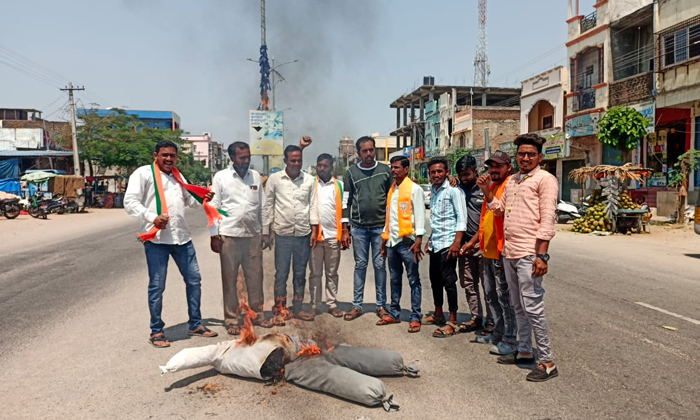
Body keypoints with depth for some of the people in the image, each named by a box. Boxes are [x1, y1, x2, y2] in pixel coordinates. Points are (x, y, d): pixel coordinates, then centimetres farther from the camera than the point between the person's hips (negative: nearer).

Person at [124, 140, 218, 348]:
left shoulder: (177, 175, 20)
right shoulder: (143, 173, -2)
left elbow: (189, 200, 30)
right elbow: (130, 202, -10)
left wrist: (203, 198, 9)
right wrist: (152, 217, -23)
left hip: (182, 236, 7)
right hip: (156, 238, -6)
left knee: (194, 279, 12)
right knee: (157, 286, 3)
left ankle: (195, 324, 26)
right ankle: (156, 331, 18)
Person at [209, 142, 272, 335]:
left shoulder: (256, 176, 8)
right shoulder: (221, 177, -2)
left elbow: (261, 206, 10)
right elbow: (213, 207, -2)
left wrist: (264, 231, 10)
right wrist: (214, 235, -6)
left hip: (253, 235, 3)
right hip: (229, 236, -3)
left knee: (255, 277, 9)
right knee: (230, 279, 6)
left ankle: (257, 314, 23)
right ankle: (231, 319, 17)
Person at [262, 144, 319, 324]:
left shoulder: (309, 180, 2)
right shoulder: (274, 179, -3)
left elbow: (313, 205, 6)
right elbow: (268, 206, 0)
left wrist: (314, 230, 1)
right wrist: (266, 233, -1)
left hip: (304, 234, 2)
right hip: (283, 234, -2)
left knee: (300, 274, 11)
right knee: (281, 274, 4)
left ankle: (297, 308, 23)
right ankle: (280, 311, 15)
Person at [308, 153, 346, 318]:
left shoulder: (339, 185, 6)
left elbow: (343, 209, 6)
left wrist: (345, 232, 2)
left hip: (333, 235, 1)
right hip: (314, 234, -1)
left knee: (332, 273, 10)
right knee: (315, 273, 7)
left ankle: (332, 304, 17)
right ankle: (314, 304, 15)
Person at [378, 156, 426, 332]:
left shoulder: (414, 189, -5)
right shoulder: (391, 189, 15)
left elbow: (419, 215, -9)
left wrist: (419, 240, -17)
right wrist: (384, 239, 15)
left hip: (407, 241, -7)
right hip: (392, 241, 7)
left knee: (414, 280, 1)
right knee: (394, 280, 13)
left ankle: (415, 318, 6)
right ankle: (394, 314, 23)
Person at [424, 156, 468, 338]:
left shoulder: (453, 190, -10)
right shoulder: (433, 191, 13)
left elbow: (461, 218, -15)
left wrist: (456, 242, -21)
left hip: (448, 244, -8)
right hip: (435, 244, 8)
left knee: (448, 281, -4)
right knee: (435, 280, 16)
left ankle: (453, 322, 5)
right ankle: (438, 314, 31)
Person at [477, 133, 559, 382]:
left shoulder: (545, 179, -6)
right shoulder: (512, 180, 17)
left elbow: (547, 219, -13)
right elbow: (499, 209, 23)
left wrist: (542, 255, -19)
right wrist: (487, 192, 8)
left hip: (529, 254, -8)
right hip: (509, 252, 8)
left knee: (532, 306, -6)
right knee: (518, 306, 16)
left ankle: (547, 362, 4)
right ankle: (524, 351, 29)